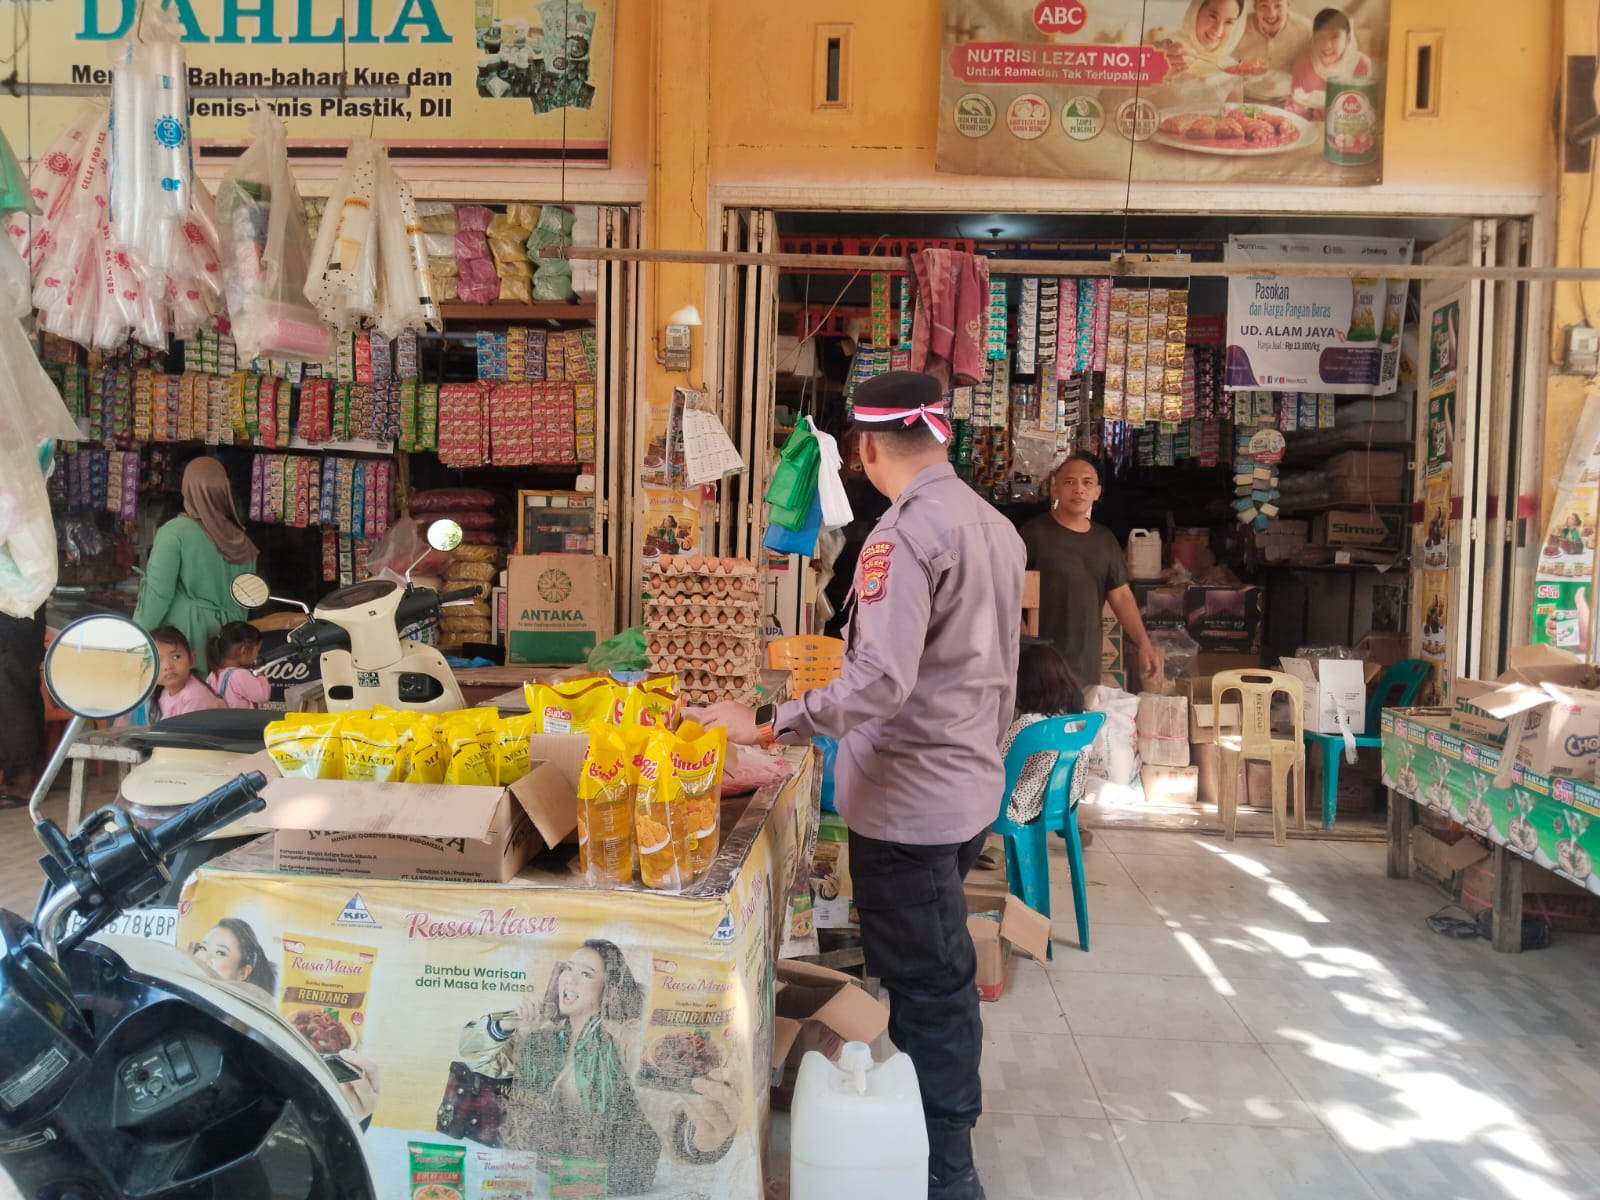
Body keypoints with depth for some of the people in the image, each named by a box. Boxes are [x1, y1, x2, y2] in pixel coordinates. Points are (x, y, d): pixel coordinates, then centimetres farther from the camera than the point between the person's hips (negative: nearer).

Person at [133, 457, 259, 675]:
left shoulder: (176, 531, -8)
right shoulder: (242, 542, 6)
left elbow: (157, 594, -9)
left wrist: (137, 637, 0)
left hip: (184, 634, -5)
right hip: (228, 637, 5)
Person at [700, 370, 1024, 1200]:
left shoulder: (905, 533, -21)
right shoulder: (993, 524, 7)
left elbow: (880, 684, -29)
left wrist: (768, 723, -28)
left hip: (908, 802, -9)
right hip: (968, 785, 9)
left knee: (928, 987, 5)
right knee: (941, 975, 23)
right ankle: (943, 1125, 40)